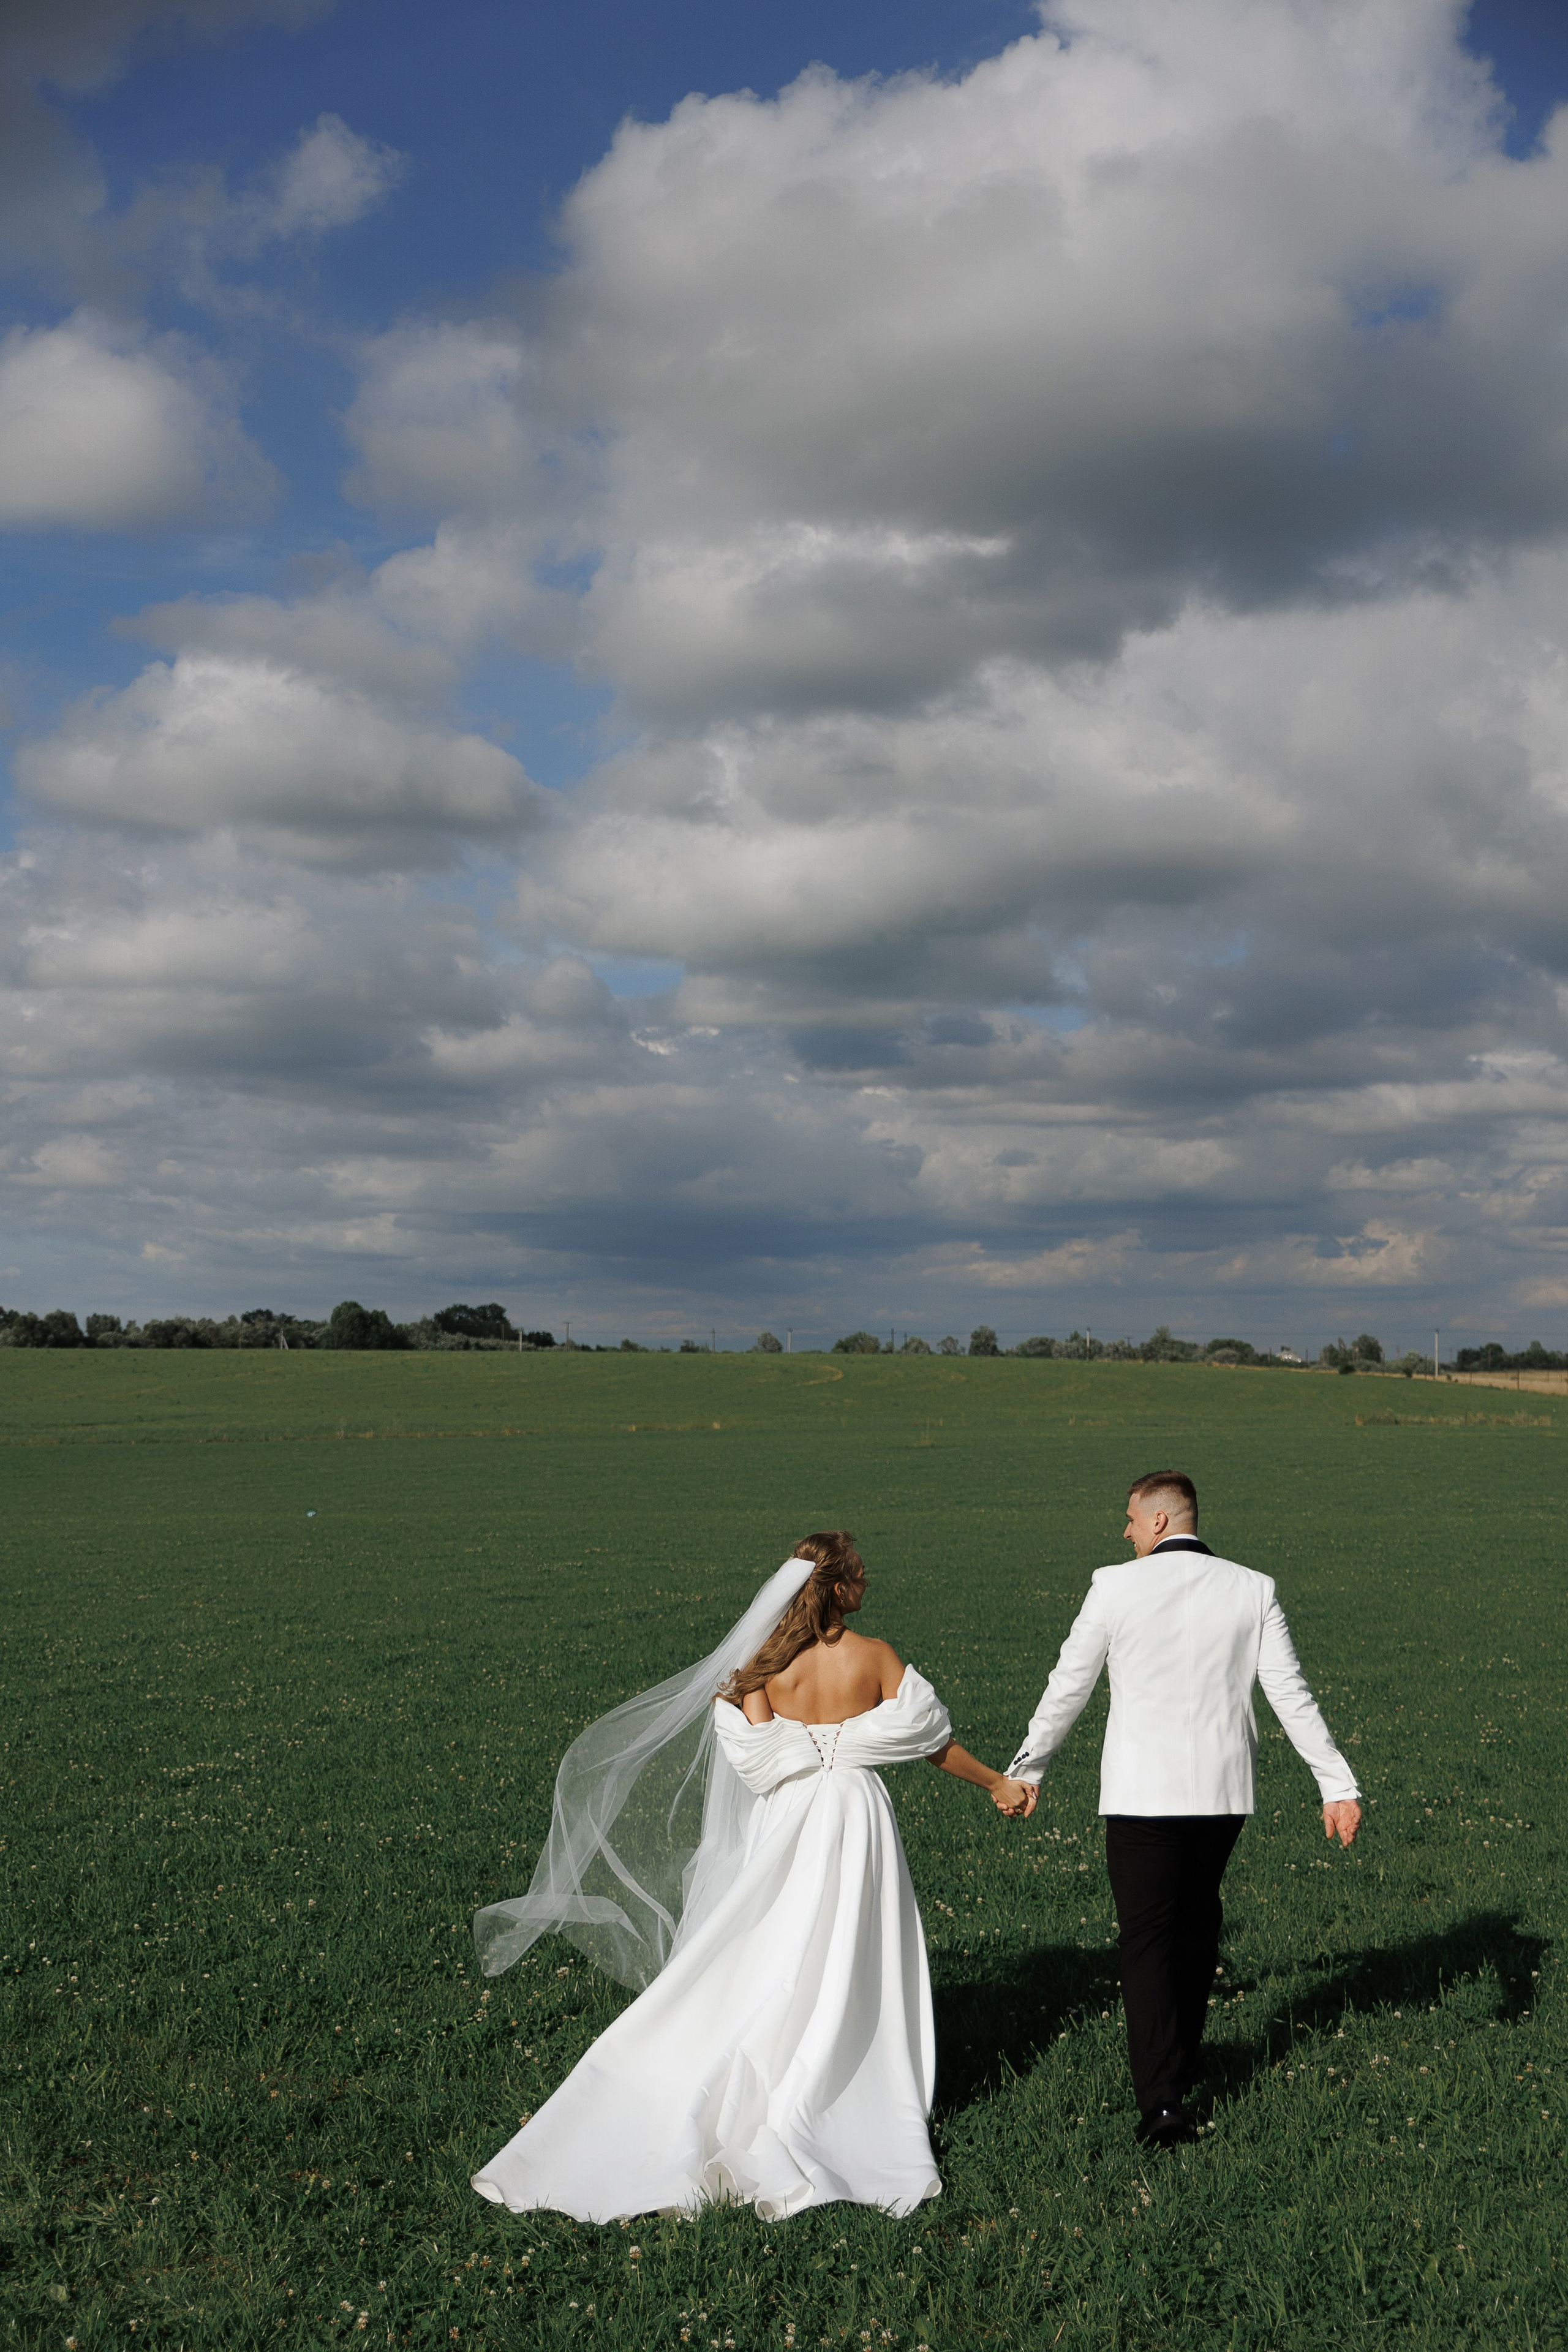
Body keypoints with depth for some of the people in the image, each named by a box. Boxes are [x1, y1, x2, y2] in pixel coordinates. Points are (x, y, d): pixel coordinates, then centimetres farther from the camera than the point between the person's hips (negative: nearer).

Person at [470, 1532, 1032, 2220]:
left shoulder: (765, 1663, -5)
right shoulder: (876, 1657, -6)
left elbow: (756, 1755, -13)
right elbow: (932, 1742, -2)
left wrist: (724, 1703, 5)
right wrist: (998, 1783, 11)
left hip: (786, 1828, 1)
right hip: (857, 1823, -1)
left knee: (762, 1970, 8)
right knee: (851, 1978, 7)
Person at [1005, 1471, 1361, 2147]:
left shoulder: (1116, 1587, -8)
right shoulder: (1253, 1590, -1)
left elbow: (1068, 1687, 0)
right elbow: (1291, 1696, -3)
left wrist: (1027, 1768, 13)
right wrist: (1337, 1785, 1)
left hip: (1142, 1793, -4)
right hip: (1224, 1789, 4)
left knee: (1147, 1942, 1)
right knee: (1197, 1916, 24)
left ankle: (1162, 2101, -9)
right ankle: (1181, 2057, 38)